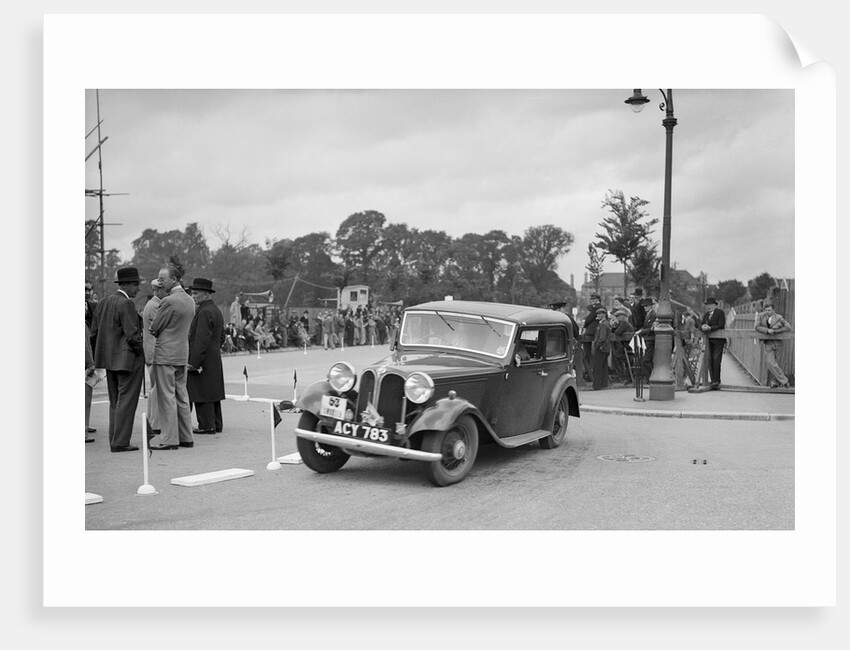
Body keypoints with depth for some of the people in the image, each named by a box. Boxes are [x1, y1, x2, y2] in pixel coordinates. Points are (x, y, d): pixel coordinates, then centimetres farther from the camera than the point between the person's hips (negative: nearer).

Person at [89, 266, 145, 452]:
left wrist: (100, 356, 17)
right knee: (126, 401, -3)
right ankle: (120, 442, -1)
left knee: (115, 402, 15)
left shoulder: (103, 302, 9)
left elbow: (94, 333, 12)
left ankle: (115, 440, 20)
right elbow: (132, 335, -21)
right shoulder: (127, 304, -16)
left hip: (110, 360, 9)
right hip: (128, 359, -8)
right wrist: (141, 353, -7)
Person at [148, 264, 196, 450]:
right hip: (183, 353, 8)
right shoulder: (189, 300, 9)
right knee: (181, 397, 13)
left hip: (166, 354, -8)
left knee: (167, 398, -3)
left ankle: (169, 440, 1)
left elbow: (154, 328, -10)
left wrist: (153, 328, 11)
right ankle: (186, 437, 17)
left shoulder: (169, 301, -17)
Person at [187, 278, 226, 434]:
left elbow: (202, 340, -22)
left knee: (202, 394, -4)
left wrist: (193, 362, -21)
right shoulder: (216, 310, 14)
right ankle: (217, 424, 18)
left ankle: (207, 425, -1)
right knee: (212, 393, 13)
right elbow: (221, 336, 21)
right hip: (215, 360, 10)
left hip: (203, 362, -10)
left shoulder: (205, 312, -17)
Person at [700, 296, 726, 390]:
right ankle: (713, 380, 6)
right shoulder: (706, 314, 16)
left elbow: (721, 326, -12)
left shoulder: (720, 312, -3)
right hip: (709, 340, 6)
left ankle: (716, 382, -10)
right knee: (710, 360, 1)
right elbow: (701, 325, 11)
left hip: (718, 340, -6)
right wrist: (702, 327, -13)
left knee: (716, 360, -11)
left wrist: (710, 328, -21)